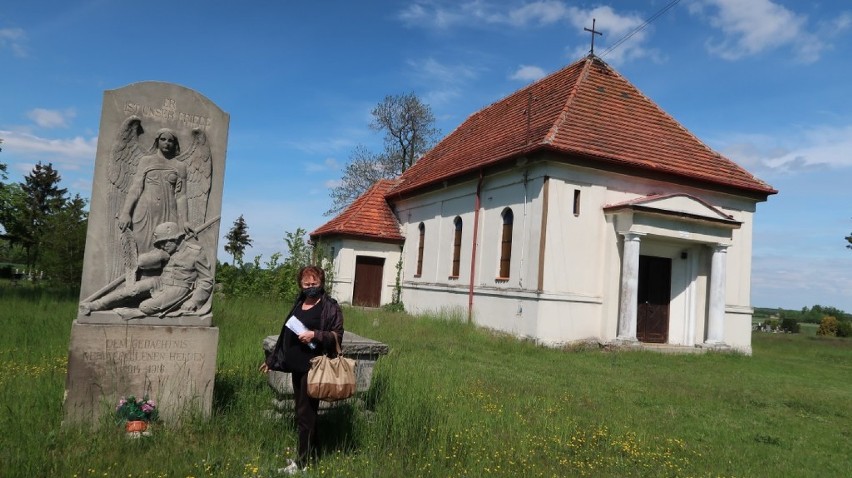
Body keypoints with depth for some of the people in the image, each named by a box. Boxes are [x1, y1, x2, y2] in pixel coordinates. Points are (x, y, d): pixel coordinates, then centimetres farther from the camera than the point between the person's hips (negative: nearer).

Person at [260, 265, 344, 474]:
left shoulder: (331, 307, -6)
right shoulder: (299, 304, 14)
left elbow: (337, 335, -9)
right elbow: (286, 333, 20)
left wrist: (315, 335, -23)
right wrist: (272, 359, 20)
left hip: (313, 367, -7)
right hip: (297, 366, 7)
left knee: (305, 414, -3)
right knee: (302, 412, 14)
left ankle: (302, 461, 6)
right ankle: (310, 452, 27)